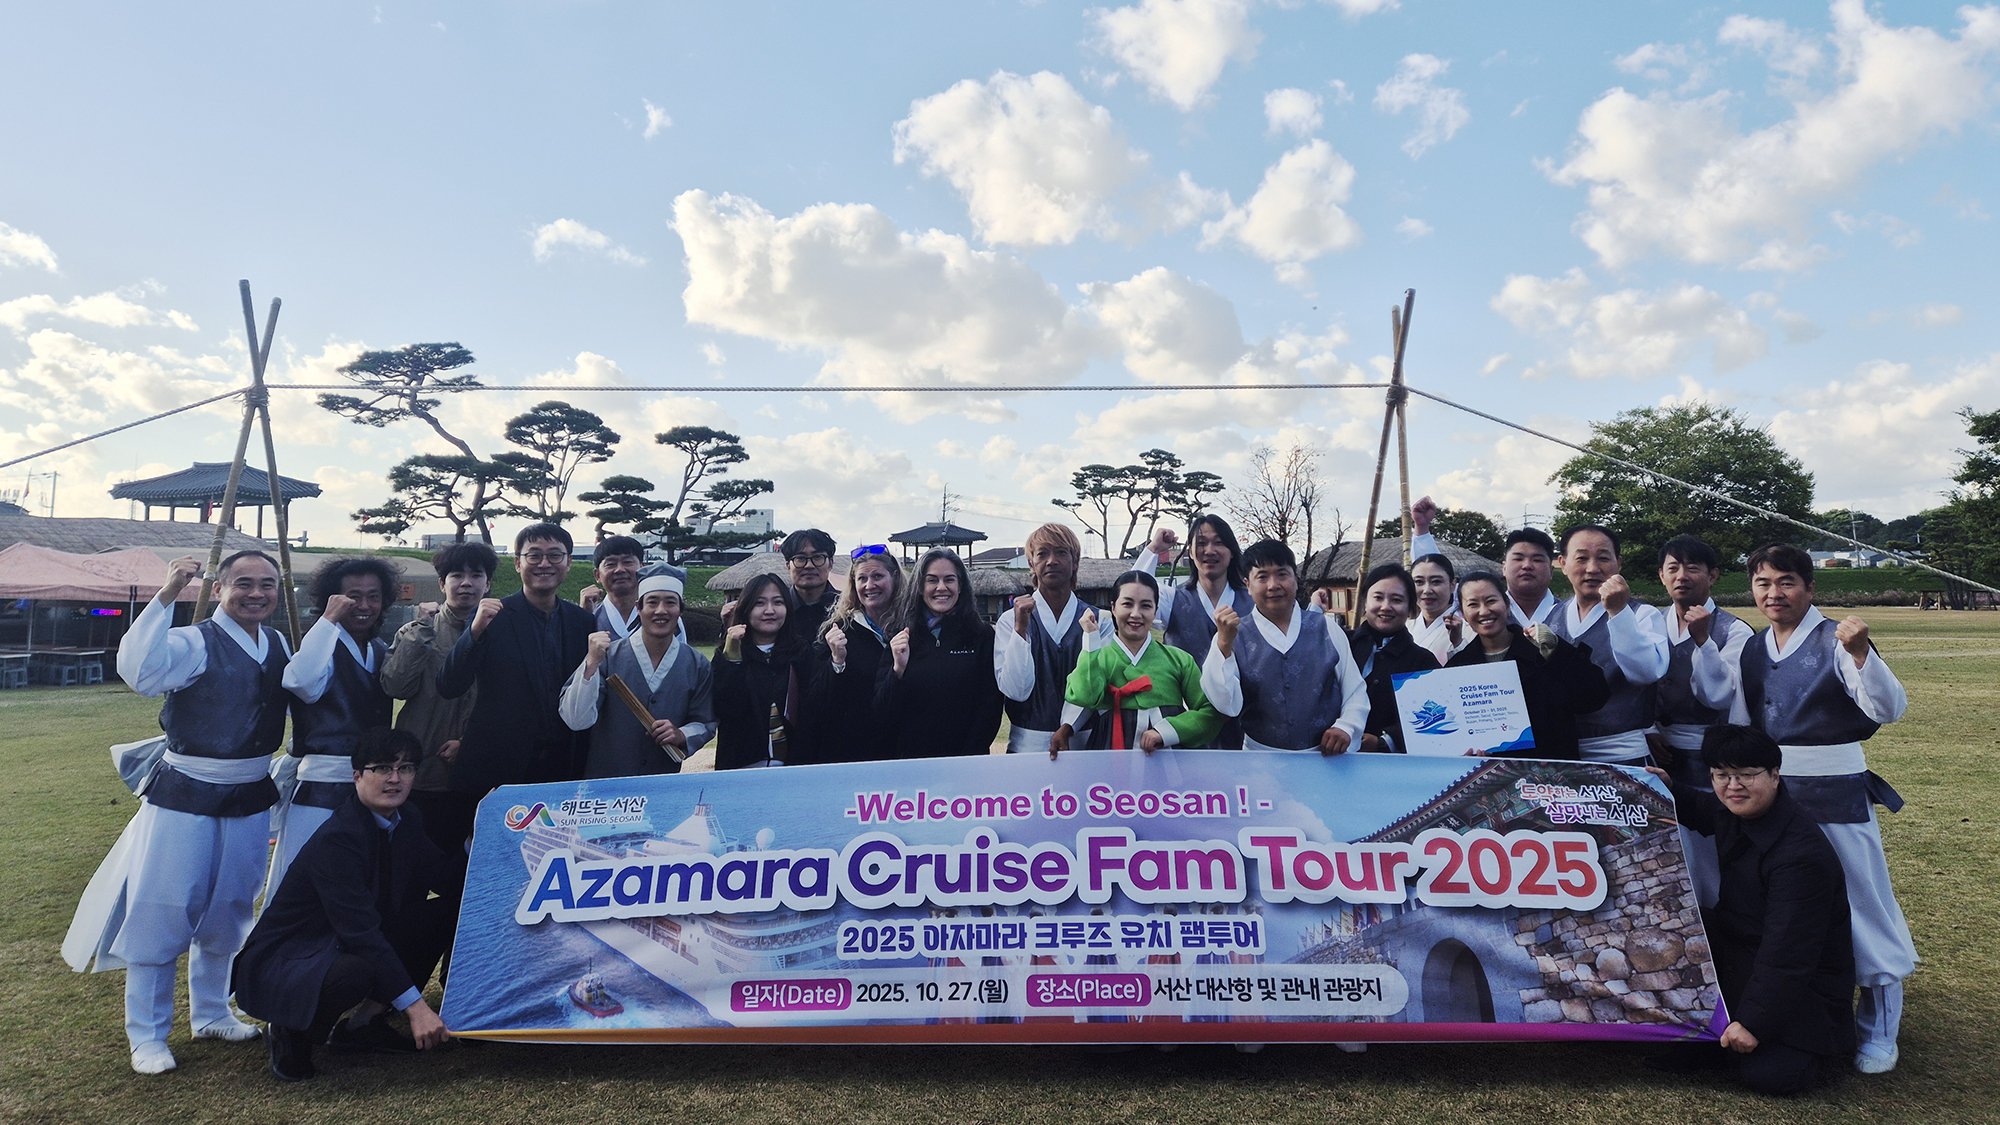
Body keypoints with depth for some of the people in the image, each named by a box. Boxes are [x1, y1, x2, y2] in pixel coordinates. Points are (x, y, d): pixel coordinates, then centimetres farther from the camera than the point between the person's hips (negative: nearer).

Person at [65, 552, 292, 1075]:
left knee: (227, 912, 18)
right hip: (185, 796, -5)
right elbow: (138, 670, -34)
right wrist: (166, 596, -34)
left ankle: (211, 1013, 35)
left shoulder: (280, 646, 4)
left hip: (250, 796, 6)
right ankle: (147, 1036, 17)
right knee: (161, 912, 1)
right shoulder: (194, 643, -14)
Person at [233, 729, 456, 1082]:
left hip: (340, 948, 8)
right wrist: (415, 1006, -33)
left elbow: (443, 878, 4)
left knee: (437, 916, -7)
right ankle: (295, 1032, -4)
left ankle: (364, 1021, 2)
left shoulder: (407, 820, -2)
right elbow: (360, 930, -31)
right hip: (284, 961, -8)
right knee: (359, 972, -37)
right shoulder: (335, 840, -26)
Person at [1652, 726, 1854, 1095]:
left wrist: (1753, 1021, -26)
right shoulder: (1734, 813, -4)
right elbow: (1700, 810, 25)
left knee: (1767, 1073, -21)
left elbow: (1787, 953, -29)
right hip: (1736, 951, 8)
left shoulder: (1802, 855, -30)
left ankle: (1825, 1044, 11)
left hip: (1802, 985, -8)